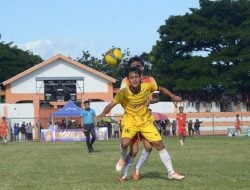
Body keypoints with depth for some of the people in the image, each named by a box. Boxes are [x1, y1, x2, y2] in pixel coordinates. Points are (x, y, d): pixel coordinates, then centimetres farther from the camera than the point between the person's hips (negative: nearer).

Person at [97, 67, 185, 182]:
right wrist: (102, 114, -42)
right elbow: (111, 105, -25)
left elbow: (160, 89, 7)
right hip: (130, 121, -2)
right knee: (124, 143, -26)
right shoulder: (124, 93, -21)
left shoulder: (147, 87, -14)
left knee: (159, 144, -2)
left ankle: (171, 173, 10)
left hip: (146, 121, 3)